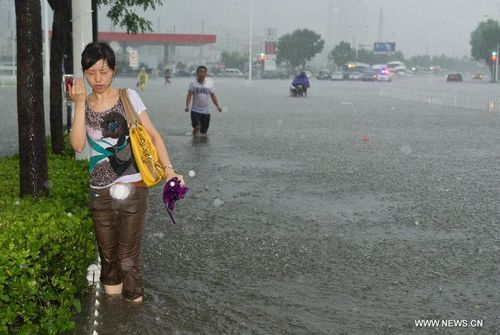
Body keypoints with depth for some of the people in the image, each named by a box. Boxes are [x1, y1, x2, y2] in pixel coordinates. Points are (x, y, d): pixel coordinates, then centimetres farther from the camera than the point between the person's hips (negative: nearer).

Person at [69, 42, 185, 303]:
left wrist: (168, 169, -13)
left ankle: (134, 300, 19)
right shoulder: (83, 105, 4)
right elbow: (78, 145, -10)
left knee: (128, 256, 3)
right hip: (101, 193, 3)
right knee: (107, 255, 14)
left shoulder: (128, 97, -1)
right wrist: (80, 104, -14)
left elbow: (153, 135, -1)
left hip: (133, 189, -2)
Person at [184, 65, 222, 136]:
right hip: (195, 111, -3)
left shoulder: (210, 84, 7)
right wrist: (187, 106, -23)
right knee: (196, 127, -20)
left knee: (204, 131, 5)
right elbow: (189, 95, -8)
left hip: (206, 111, 3)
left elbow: (212, 96, 14)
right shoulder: (193, 84, -2)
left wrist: (217, 106, 2)